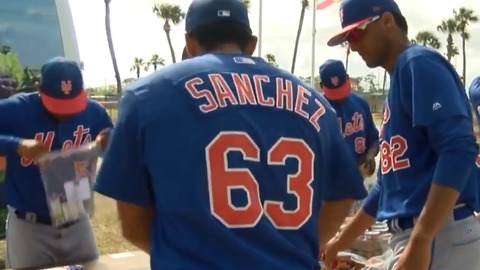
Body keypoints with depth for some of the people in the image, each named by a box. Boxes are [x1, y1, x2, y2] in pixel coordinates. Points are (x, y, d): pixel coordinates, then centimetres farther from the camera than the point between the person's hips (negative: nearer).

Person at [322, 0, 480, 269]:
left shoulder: (418, 63, -8)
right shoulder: (399, 77, 20)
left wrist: (420, 242, -27)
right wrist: (342, 241, 27)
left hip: (440, 236, -9)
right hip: (412, 236, 9)